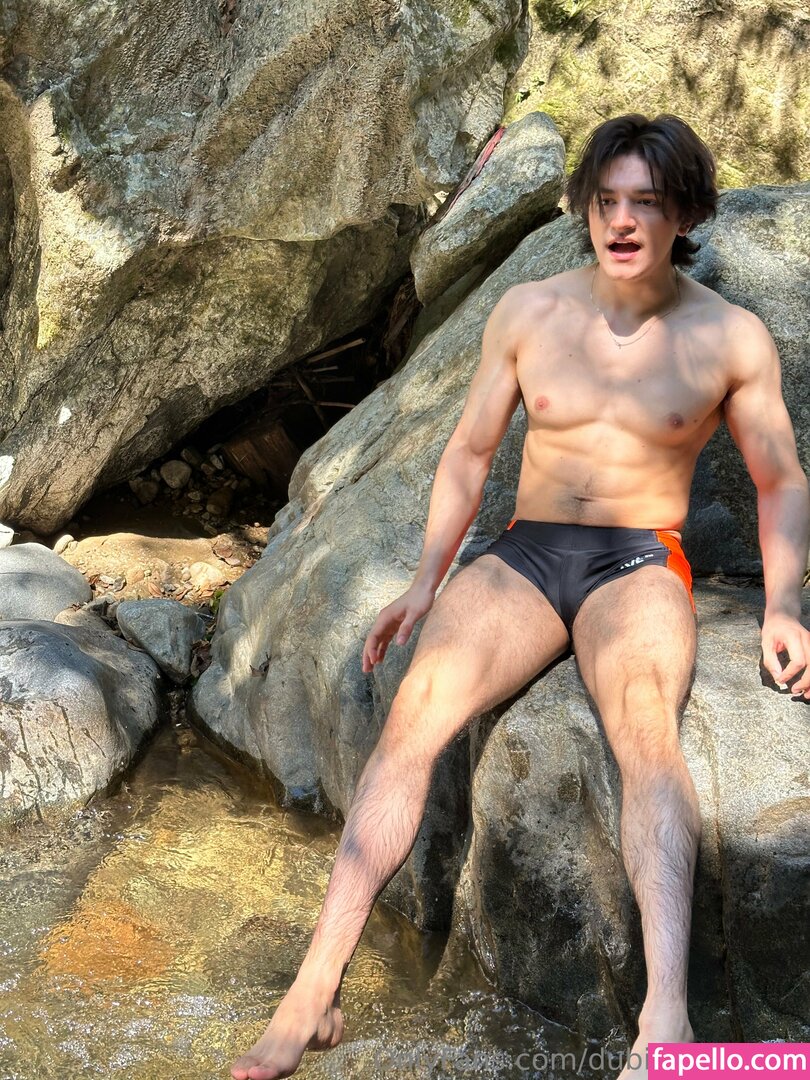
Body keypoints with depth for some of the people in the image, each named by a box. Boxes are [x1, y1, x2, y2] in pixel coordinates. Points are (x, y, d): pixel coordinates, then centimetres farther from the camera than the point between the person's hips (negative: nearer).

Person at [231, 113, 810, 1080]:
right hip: (524, 553, 2)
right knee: (415, 709, -26)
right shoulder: (526, 311, 7)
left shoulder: (732, 338, 3)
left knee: (644, 723, -36)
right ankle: (314, 991, -28)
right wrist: (427, 580, 2)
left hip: (638, 564, -2)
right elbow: (468, 453, 13)